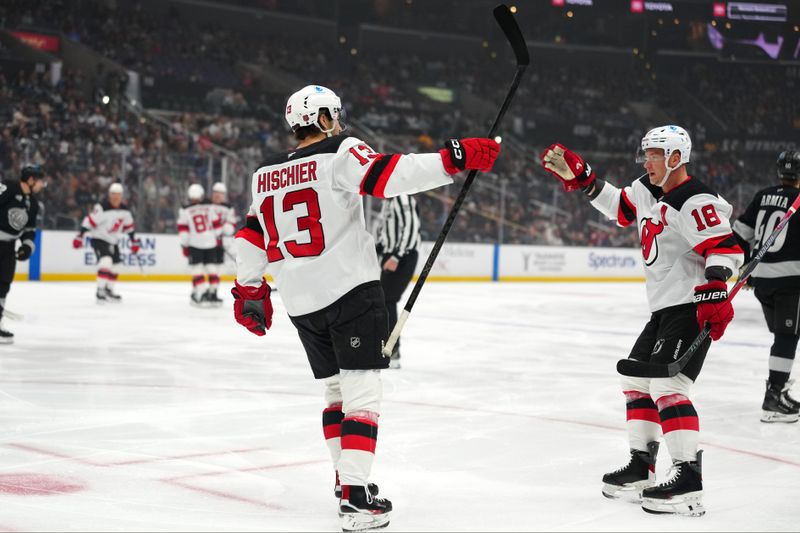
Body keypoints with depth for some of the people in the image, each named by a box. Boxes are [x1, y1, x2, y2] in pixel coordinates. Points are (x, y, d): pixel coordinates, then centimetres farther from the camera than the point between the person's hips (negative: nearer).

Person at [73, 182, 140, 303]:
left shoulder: (125, 211, -1)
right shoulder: (102, 208, -22)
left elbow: (129, 226, 13)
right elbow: (89, 221, -23)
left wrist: (134, 241, 16)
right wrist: (80, 236, -27)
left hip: (113, 241, 8)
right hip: (99, 238, -8)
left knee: (115, 266, 11)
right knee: (106, 261, -26)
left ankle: (108, 290, 28)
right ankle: (100, 291, -25)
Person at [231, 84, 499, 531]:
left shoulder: (266, 174, 14)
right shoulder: (341, 152, -6)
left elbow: (254, 236, 17)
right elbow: (390, 174, -22)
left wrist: (249, 290, 27)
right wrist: (456, 159, -25)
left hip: (301, 302, 7)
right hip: (350, 289, -7)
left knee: (335, 388, 20)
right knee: (362, 390, -8)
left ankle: (347, 476, 29)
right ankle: (356, 497, -16)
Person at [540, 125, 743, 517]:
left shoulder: (695, 201, -17)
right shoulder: (647, 191, 12)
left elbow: (724, 247, -25)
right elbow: (618, 207, 26)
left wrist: (713, 289, -38)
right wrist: (577, 176, 17)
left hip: (692, 306, -11)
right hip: (663, 308, 11)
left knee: (667, 385, -19)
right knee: (636, 379, 15)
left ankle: (688, 482, -21)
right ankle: (641, 469, 24)